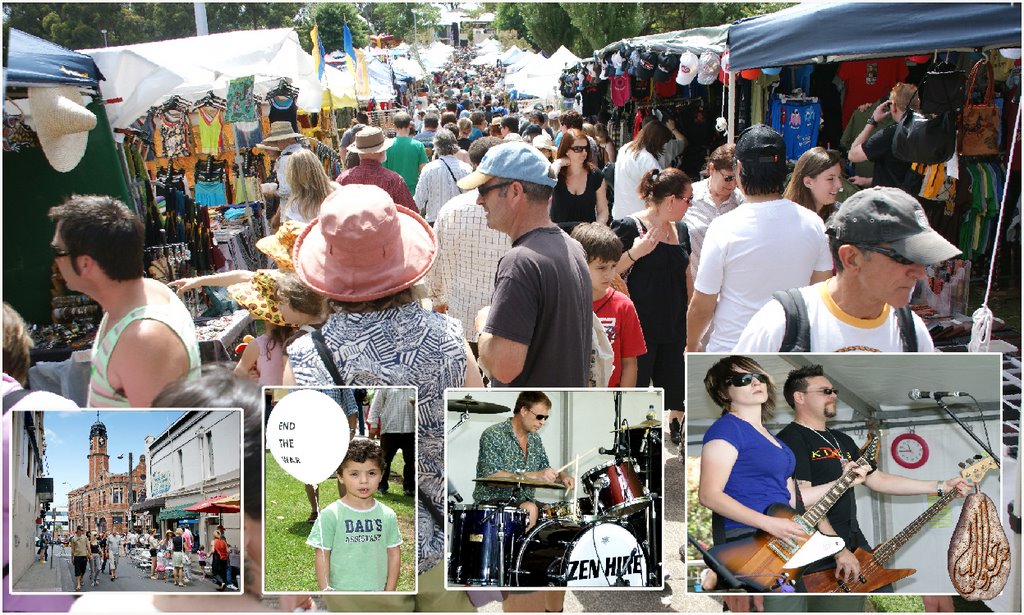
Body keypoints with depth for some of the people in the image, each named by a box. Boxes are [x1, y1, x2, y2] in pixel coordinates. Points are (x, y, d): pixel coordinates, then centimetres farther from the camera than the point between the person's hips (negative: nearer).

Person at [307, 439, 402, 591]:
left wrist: (390, 591, 3)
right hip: (341, 591, -3)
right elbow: (322, 556, -6)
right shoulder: (330, 515, -10)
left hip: (377, 591, 3)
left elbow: (394, 554, 7)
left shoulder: (388, 516, 0)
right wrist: (325, 591, -8)